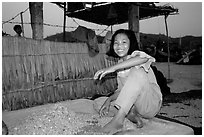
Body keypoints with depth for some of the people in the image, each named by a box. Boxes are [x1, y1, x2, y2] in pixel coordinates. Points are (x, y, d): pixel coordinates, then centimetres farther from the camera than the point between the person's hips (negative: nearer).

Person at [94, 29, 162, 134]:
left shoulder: (135, 54, -7)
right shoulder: (120, 64, 12)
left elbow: (144, 58, -36)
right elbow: (121, 90, 12)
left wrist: (113, 67, -40)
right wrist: (109, 99, -8)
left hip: (151, 103, -7)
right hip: (133, 104, 7)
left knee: (138, 72, -33)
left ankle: (118, 119, -35)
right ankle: (132, 116, -14)